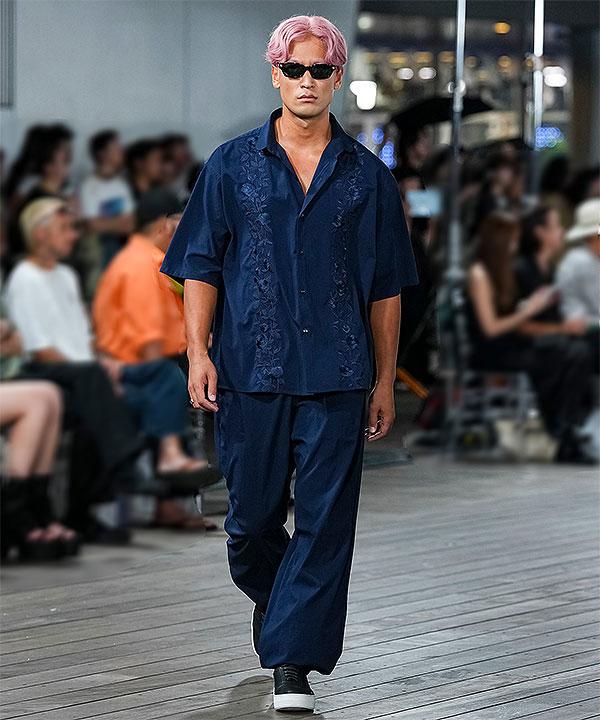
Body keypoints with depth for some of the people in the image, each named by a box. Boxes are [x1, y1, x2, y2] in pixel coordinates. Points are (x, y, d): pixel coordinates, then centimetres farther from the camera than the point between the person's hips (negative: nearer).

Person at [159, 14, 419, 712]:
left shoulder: (367, 175, 7)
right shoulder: (232, 165, 6)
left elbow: (386, 288, 10)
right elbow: (201, 266, 6)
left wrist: (385, 380, 7)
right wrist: (198, 351, -6)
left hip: (337, 377, 0)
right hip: (250, 368, 0)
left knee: (325, 519, -5)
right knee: (251, 516, 9)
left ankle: (292, 661, -1)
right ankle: (272, 595, 40)